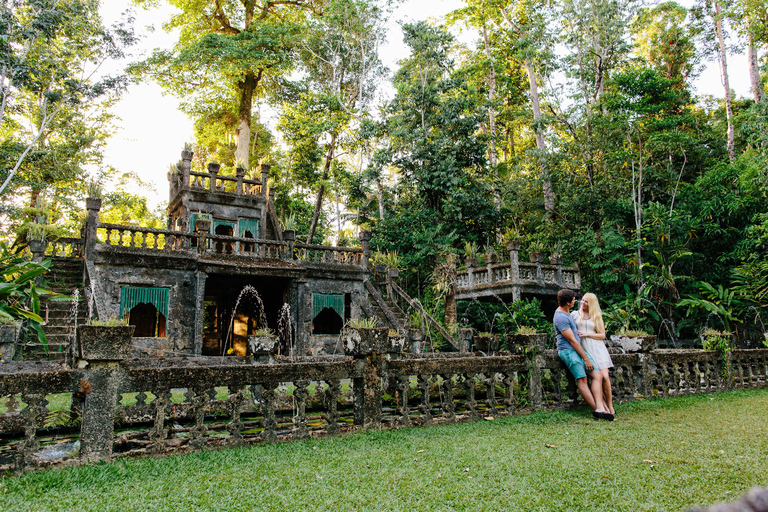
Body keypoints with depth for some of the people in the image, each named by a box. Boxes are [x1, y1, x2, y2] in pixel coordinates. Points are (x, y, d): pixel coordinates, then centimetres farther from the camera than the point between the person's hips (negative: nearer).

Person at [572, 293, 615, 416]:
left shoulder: (597, 316, 14)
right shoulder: (574, 314, 12)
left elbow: (602, 335, 10)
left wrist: (587, 334, -4)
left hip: (597, 347, 1)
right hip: (583, 349, -1)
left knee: (604, 377, -13)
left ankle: (610, 406, 1)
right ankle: (604, 407, -8)